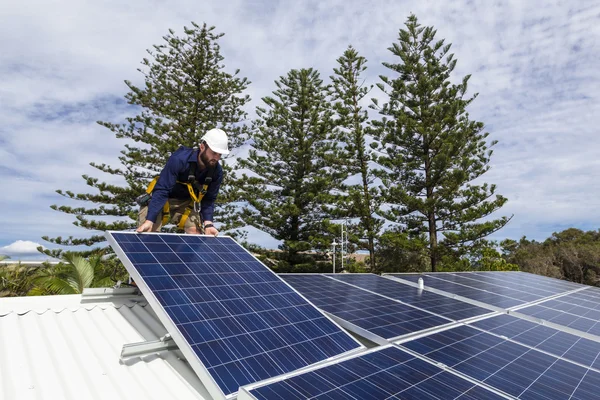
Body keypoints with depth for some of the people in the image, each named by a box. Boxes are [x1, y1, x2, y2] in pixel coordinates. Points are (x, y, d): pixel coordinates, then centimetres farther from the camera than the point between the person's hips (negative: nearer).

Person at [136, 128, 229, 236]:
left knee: (196, 232, -8)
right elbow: (161, 191, -33)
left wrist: (208, 223, -20)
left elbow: (208, 199, -7)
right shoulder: (179, 160, -33)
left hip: (186, 203, 4)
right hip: (161, 199, -4)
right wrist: (149, 220, -39)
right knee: (146, 233, -14)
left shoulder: (217, 171, -18)